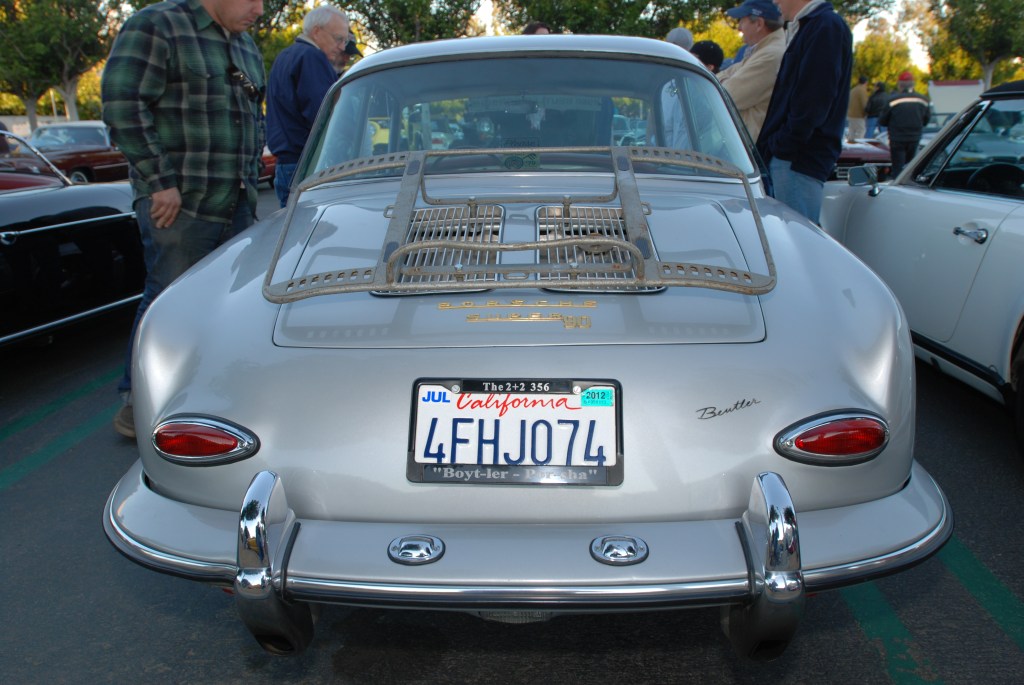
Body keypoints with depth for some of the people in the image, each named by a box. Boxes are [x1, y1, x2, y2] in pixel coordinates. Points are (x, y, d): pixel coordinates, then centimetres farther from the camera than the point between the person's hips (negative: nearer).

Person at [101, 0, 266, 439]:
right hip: (180, 204, -7)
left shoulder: (246, 46, 18)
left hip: (237, 205, 8)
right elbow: (123, 106, -14)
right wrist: (160, 181, -16)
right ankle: (136, 407, 9)